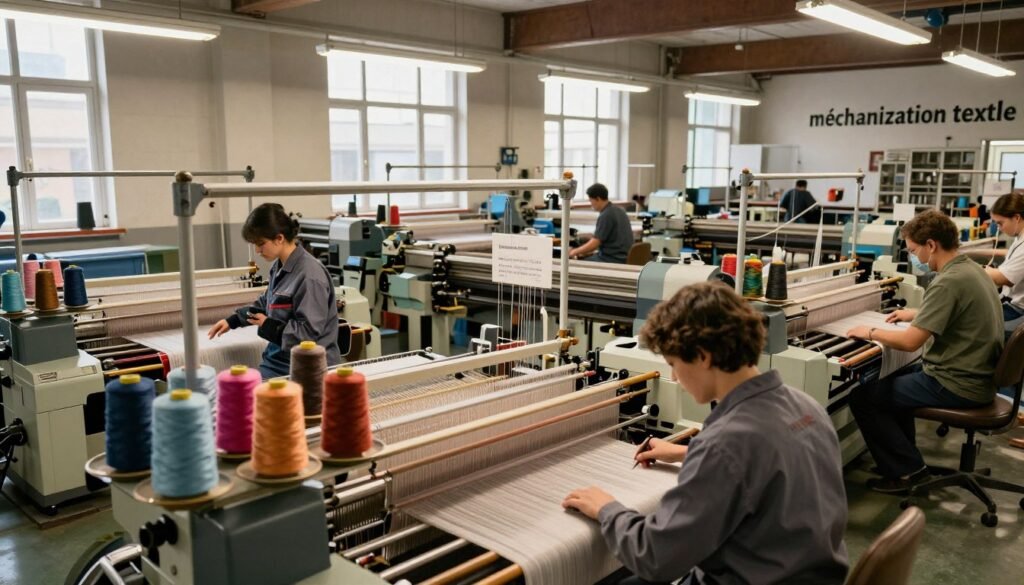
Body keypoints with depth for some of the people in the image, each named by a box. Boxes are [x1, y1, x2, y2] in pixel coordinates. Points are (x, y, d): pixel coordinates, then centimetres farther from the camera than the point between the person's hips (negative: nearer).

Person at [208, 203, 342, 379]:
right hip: (280, 359, 8)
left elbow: (309, 330, -21)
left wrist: (268, 326, -15)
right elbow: (266, 303, 24)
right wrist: (233, 320, 17)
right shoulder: (279, 266, 5)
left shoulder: (310, 275, -22)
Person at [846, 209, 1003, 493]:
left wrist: (871, 332, -11)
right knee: (895, 377, 30)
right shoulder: (970, 268, 6)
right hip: (976, 374, 10)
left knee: (862, 398, -4)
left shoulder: (948, 282, -24)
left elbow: (910, 342, -27)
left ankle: (907, 470, 5)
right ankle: (905, 458, 32)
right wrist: (918, 315, 30)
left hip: (957, 386, -10)